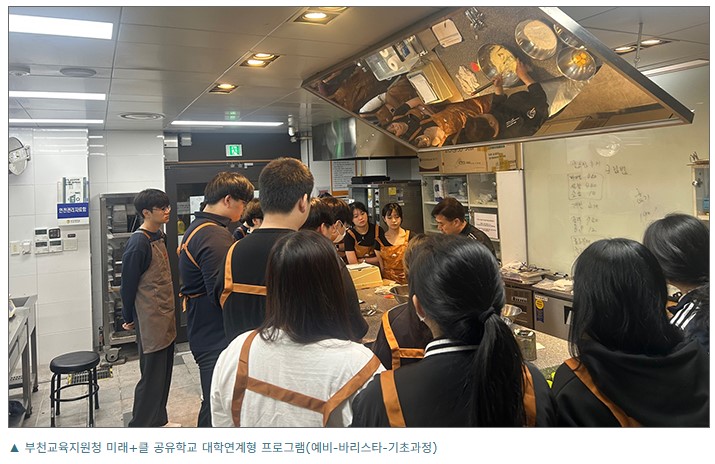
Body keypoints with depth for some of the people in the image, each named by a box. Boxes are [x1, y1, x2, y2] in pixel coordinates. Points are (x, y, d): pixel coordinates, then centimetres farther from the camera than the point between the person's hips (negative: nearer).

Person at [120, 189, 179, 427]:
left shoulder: (159, 236, 9)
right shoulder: (138, 243, -19)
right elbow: (128, 284, -12)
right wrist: (128, 318, -3)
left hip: (165, 318, 9)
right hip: (150, 320, -9)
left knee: (164, 371, 17)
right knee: (152, 376, 0)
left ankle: (158, 420, 31)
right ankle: (140, 425, 14)